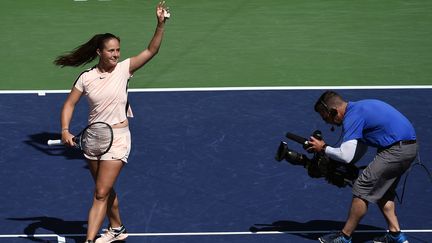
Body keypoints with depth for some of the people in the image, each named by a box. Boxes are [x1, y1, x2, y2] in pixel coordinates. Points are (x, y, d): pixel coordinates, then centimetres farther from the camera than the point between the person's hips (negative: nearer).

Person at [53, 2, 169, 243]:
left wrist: (161, 24, -28)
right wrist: (65, 130, -9)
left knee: (101, 194, -9)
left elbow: (151, 51, -15)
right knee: (106, 190, 19)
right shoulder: (86, 78, -2)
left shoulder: (124, 69, -7)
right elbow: (69, 104, 5)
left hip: (118, 137, -4)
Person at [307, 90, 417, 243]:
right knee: (381, 191, 21)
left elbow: (346, 155, -22)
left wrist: (323, 148, -7)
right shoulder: (358, 108, 17)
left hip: (396, 150, -10)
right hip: (409, 147, 10)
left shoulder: (353, 116, -15)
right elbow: (360, 148, 23)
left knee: (363, 187, -4)